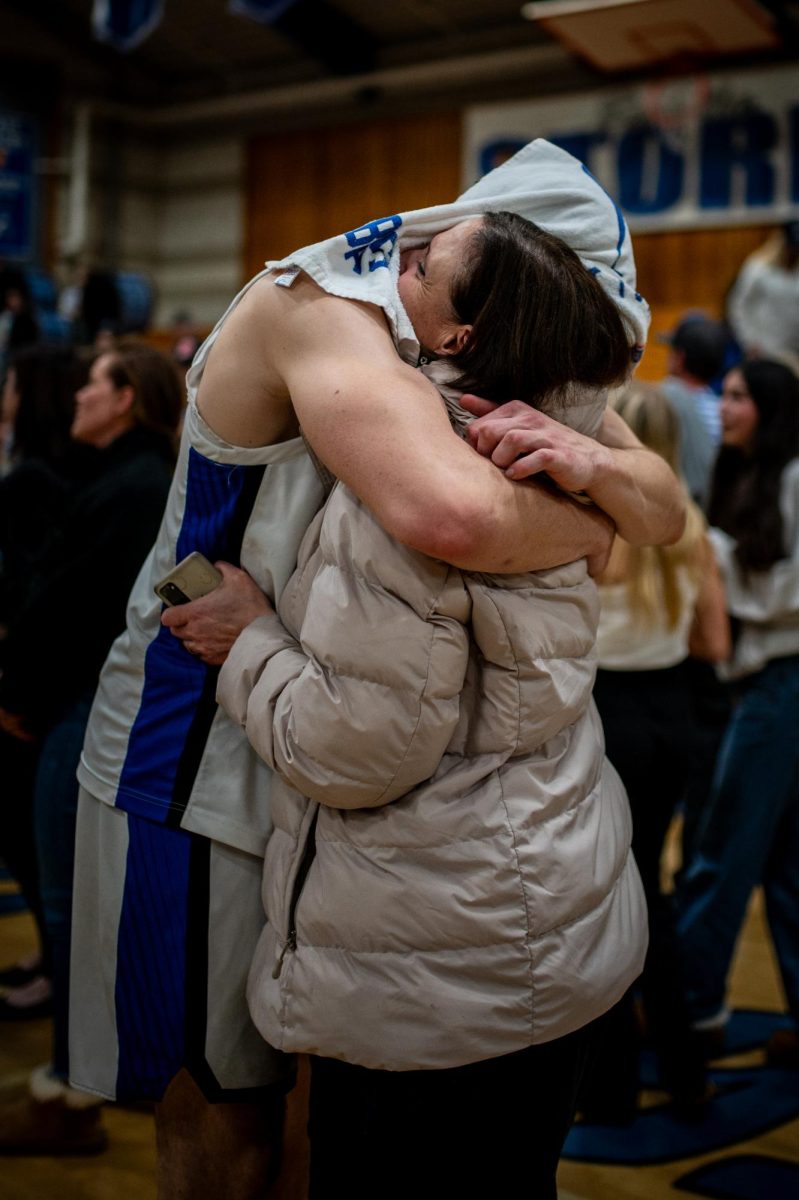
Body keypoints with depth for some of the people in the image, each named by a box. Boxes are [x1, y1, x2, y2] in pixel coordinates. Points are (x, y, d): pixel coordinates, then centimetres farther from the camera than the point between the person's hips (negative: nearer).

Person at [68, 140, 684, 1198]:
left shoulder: (457, 356, 5)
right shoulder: (318, 306, -21)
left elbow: (666, 510, 1)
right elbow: (453, 516, -42)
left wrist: (592, 459, -22)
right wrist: (586, 526, -22)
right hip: (202, 764, -7)